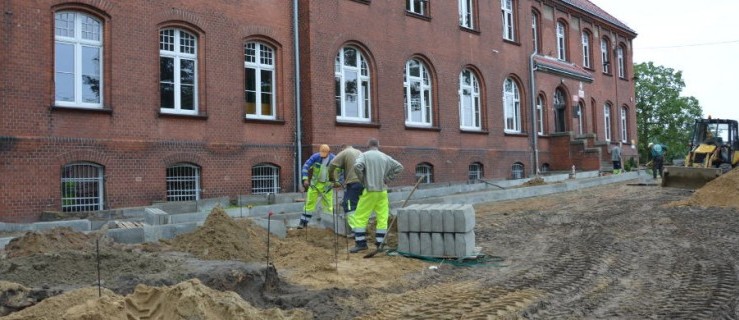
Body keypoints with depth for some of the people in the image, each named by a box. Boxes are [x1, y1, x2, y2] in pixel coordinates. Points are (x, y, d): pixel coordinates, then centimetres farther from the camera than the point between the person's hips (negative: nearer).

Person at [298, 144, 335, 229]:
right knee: (309, 203, 2)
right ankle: (303, 222, 9)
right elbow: (306, 166, -16)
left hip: (327, 185, 0)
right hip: (315, 183, 0)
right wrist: (305, 179, -26)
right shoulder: (315, 157, -13)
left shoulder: (333, 159, -11)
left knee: (328, 205, 2)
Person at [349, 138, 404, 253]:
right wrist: (388, 178, 8)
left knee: (360, 217, 4)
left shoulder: (364, 155, -3)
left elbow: (357, 166, -20)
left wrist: (363, 180, -6)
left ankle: (361, 243, 3)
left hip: (369, 191, -3)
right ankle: (380, 243, 7)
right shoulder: (385, 157, 8)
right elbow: (399, 167, 8)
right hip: (382, 191, 3)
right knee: (382, 218, 7)